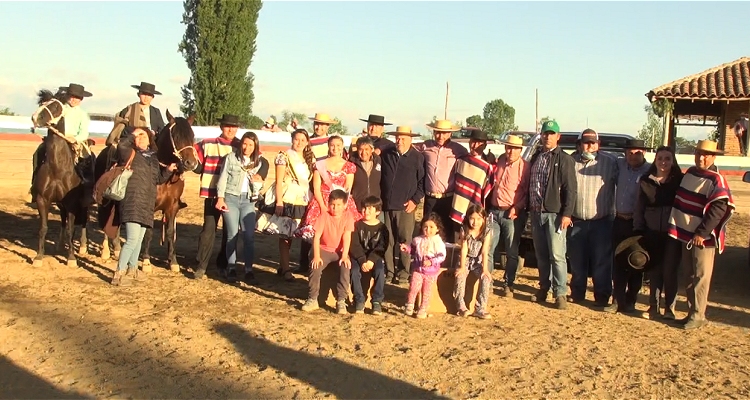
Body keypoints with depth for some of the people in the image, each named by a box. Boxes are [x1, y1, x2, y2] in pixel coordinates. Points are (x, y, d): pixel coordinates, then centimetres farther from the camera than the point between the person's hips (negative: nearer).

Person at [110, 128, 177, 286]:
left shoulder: (153, 157, 15)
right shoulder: (131, 154, -3)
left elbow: (158, 179, 23)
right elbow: (121, 146, -25)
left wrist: (168, 170, 6)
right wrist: (133, 135, -10)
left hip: (147, 205, 7)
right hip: (132, 203, -7)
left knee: (139, 239, 16)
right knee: (132, 239, -15)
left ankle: (132, 269, 31)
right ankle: (118, 274, -9)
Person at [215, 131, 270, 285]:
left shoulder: (259, 162, 11)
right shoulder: (231, 158, 2)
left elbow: (259, 184, 14)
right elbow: (222, 179, -1)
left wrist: (257, 181, -8)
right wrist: (220, 198, -9)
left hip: (248, 200, 2)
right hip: (230, 198, -2)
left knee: (249, 236, -3)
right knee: (232, 235, -2)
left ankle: (249, 269, 3)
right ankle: (231, 267, 9)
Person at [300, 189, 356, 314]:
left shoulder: (348, 216, -8)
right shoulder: (324, 216, -9)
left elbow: (347, 237, -15)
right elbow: (316, 237, -14)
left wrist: (345, 256, -25)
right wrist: (316, 256, -24)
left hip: (340, 251, 0)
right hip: (324, 249, 0)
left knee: (346, 267, -29)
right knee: (315, 266, -27)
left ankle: (341, 301, -19)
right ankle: (312, 300, -13)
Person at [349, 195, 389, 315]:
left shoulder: (382, 228, 6)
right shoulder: (357, 225, 7)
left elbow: (381, 248, -5)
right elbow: (354, 246, -4)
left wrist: (371, 260, -22)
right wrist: (362, 261, -19)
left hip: (375, 258, 0)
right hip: (359, 257, 1)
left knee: (380, 271, -31)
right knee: (354, 271, -30)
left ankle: (377, 302, -19)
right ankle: (359, 300, -17)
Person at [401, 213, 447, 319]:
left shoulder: (438, 242, -13)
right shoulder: (418, 240, -2)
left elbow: (442, 256, -16)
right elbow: (412, 250, 14)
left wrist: (431, 262, -28)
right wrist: (406, 248, -5)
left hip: (431, 271, -2)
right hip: (417, 269, 2)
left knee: (426, 291, 9)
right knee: (413, 287, -9)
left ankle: (423, 309, 23)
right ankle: (409, 306, 10)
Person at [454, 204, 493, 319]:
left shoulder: (487, 232, -10)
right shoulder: (465, 230, -8)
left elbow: (485, 251, -13)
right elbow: (464, 249, -11)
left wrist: (485, 268, -19)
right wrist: (462, 266, -16)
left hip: (479, 261, 0)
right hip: (466, 260, 0)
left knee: (486, 278, -25)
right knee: (460, 276, -28)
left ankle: (480, 308, -16)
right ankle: (461, 305, -12)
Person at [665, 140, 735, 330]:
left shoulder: (716, 180, -12)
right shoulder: (690, 172, 11)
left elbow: (718, 209, -18)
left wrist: (701, 233, -19)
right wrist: (677, 228, 16)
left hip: (703, 238, -7)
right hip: (685, 234, 7)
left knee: (700, 277, -2)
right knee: (690, 276, 13)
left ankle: (698, 316, 5)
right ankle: (692, 312, 21)